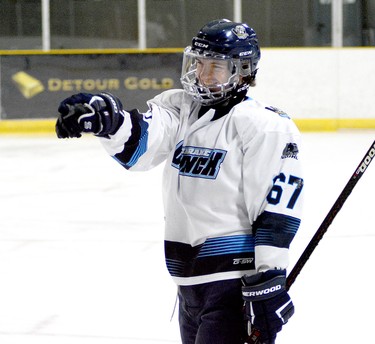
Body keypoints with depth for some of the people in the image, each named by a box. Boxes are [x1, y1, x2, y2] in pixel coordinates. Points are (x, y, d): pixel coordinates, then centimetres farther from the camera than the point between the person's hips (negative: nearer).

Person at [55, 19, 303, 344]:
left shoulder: (263, 124, -9)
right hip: (191, 280, 8)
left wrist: (269, 281, -19)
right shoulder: (180, 109, 11)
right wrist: (107, 118, -30)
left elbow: (278, 210, -14)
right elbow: (139, 145, -8)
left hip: (235, 278, -8)